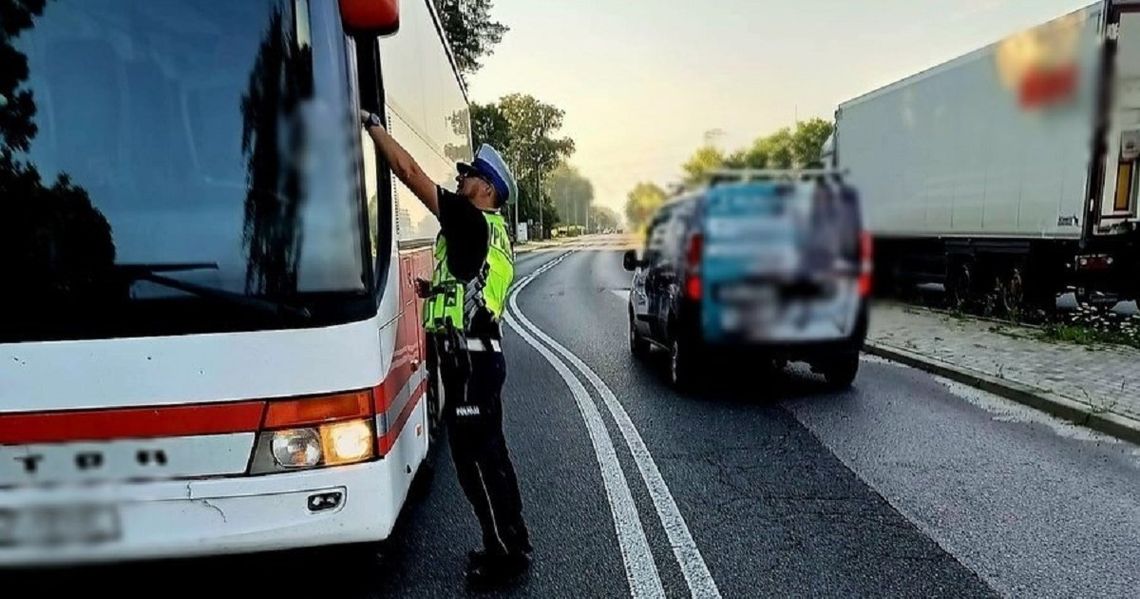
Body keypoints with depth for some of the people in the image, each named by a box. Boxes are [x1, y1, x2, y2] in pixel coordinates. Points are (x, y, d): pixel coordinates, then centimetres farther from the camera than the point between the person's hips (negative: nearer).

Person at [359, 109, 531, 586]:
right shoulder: (488, 233, 19)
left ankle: (507, 551, 9)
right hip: (478, 355, 10)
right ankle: (508, 545, 27)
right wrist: (439, 290, 17)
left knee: (475, 457, -2)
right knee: (485, 453, 16)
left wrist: (371, 122, -4)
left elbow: (410, 173, -13)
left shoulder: (473, 221, -10)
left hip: (469, 359, -10)